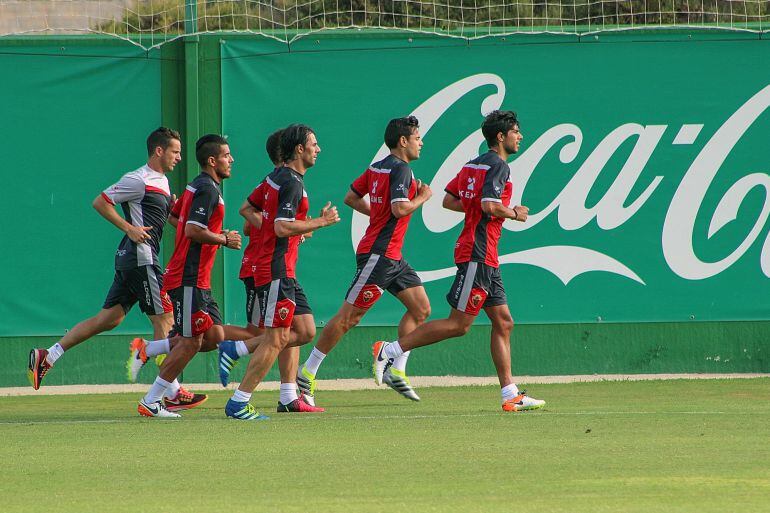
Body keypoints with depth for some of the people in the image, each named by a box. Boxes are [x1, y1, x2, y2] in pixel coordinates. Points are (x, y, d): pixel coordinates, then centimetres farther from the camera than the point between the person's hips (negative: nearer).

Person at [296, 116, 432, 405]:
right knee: (349, 316, -5)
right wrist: (422, 198, -9)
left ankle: (397, 371, 9)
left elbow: (351, 198, 19)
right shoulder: (401, 170, -15)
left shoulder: (377, 168, 13)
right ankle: (307, 373, 0)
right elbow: (400, 209, -26)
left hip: (392, 258, 10)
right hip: (378, 254, -10)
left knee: (421, 309, 8)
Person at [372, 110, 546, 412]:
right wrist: (514, 214, -6)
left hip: (485, 260, 10)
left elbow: (448, 200, 18)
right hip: (478, 254, -10)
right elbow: (490, 206, -24)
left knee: (503, 322, 8)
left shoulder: (473, 165, 17)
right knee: (459, 324, -10)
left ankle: (510, 395, 6)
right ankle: (389, 351, -8)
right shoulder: (498, 166, -11)